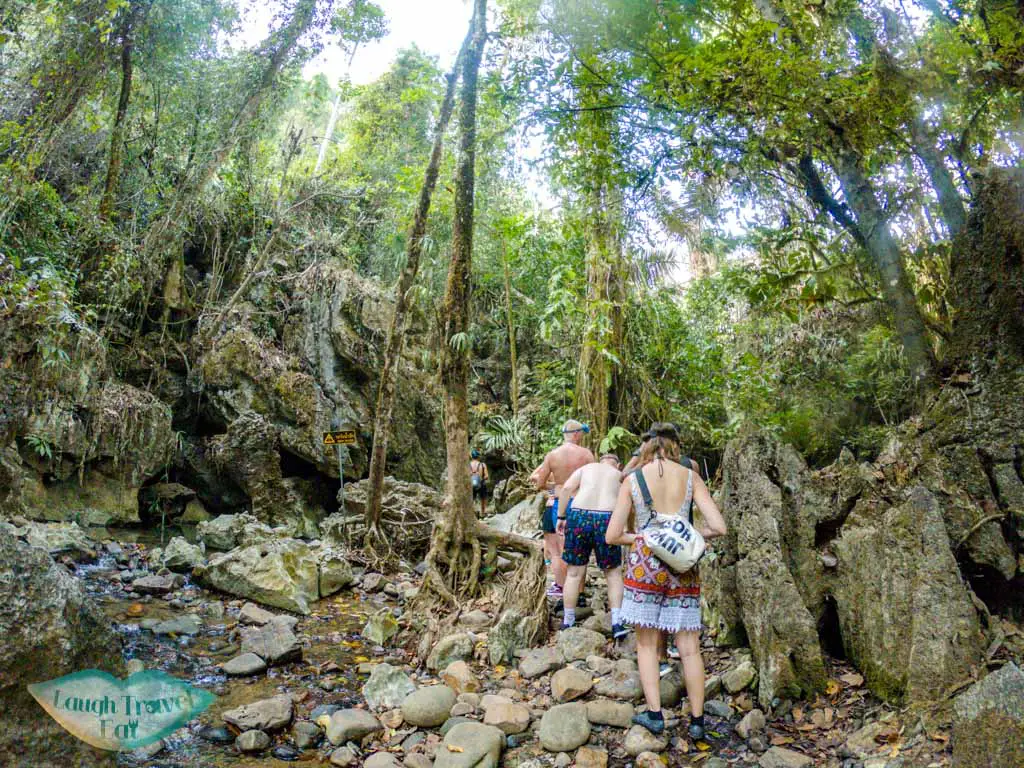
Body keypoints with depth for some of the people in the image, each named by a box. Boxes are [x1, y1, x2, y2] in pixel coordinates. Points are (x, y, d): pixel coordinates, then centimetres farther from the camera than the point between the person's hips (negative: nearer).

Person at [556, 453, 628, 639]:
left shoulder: (586, 467, 20)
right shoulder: (620, 476, 22)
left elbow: (566, 488, 4)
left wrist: (561, 516, 6)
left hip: (579, 516, 1)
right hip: (607, 519, -1)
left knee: (575, 573, 12)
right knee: (613, 572, 16)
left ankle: (567, 624, 21)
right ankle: (617, 623, 8)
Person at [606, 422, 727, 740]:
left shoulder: (632, 479, -3)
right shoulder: (690, 476, -2)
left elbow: (612, 536, -4)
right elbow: (718, 527, -7)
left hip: (644, 564, -1)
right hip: (682, 567, 1)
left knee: (647, 644, 14)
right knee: (689, 647, 12)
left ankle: (655, 714, 13)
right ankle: (697, 721, 20)